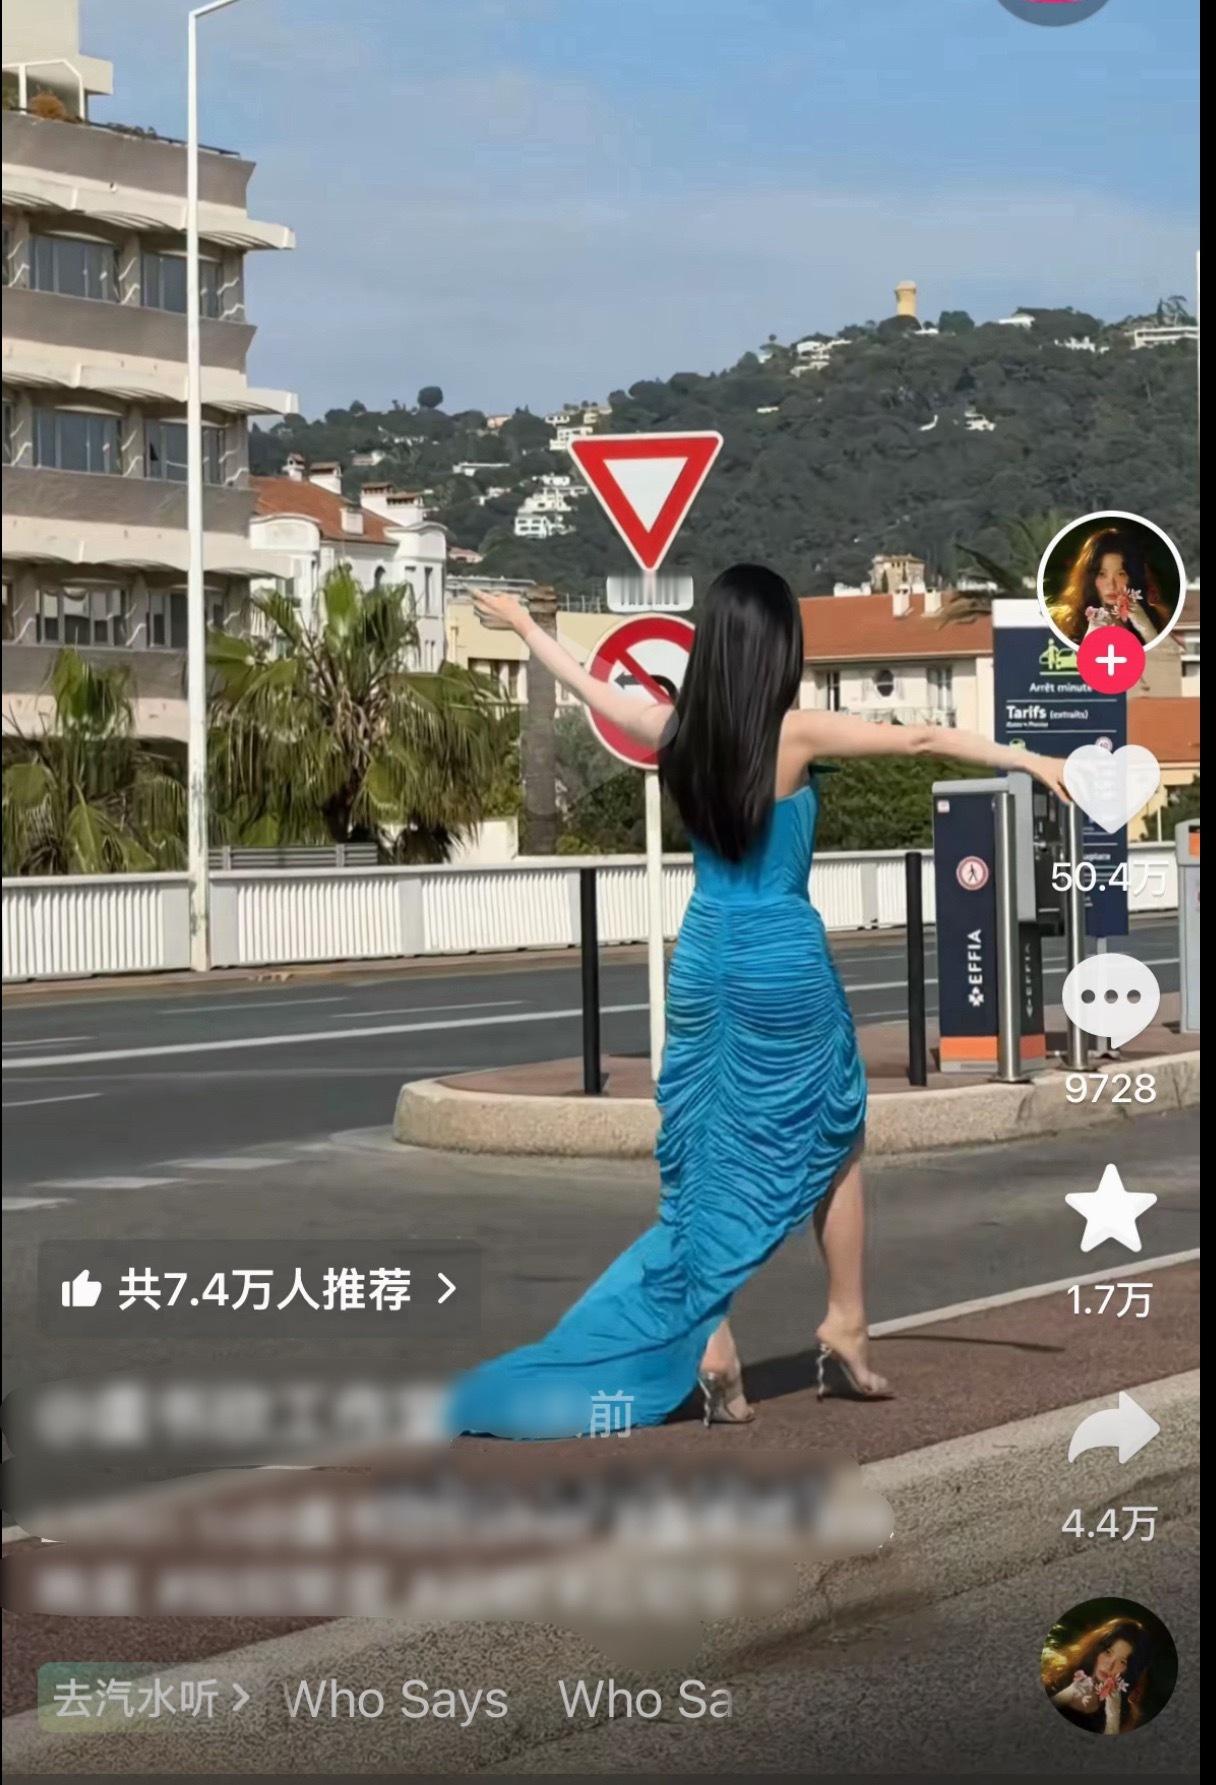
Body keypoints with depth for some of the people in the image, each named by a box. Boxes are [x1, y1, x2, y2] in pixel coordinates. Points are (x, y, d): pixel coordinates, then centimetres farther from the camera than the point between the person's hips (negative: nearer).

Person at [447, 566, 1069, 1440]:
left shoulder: (678, 730, -1)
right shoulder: (797, 734, -14)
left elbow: (589, 685, 15)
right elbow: (920, 738, -15)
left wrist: (521, 622, 31)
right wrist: (1030, 760, -11)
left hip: (704, 956, 4)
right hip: (786, 961, -4)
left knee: (708, 1156, 8)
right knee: (834, 1144, 14)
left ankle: (710, 1348, 3)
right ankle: (846, 1331, 19)